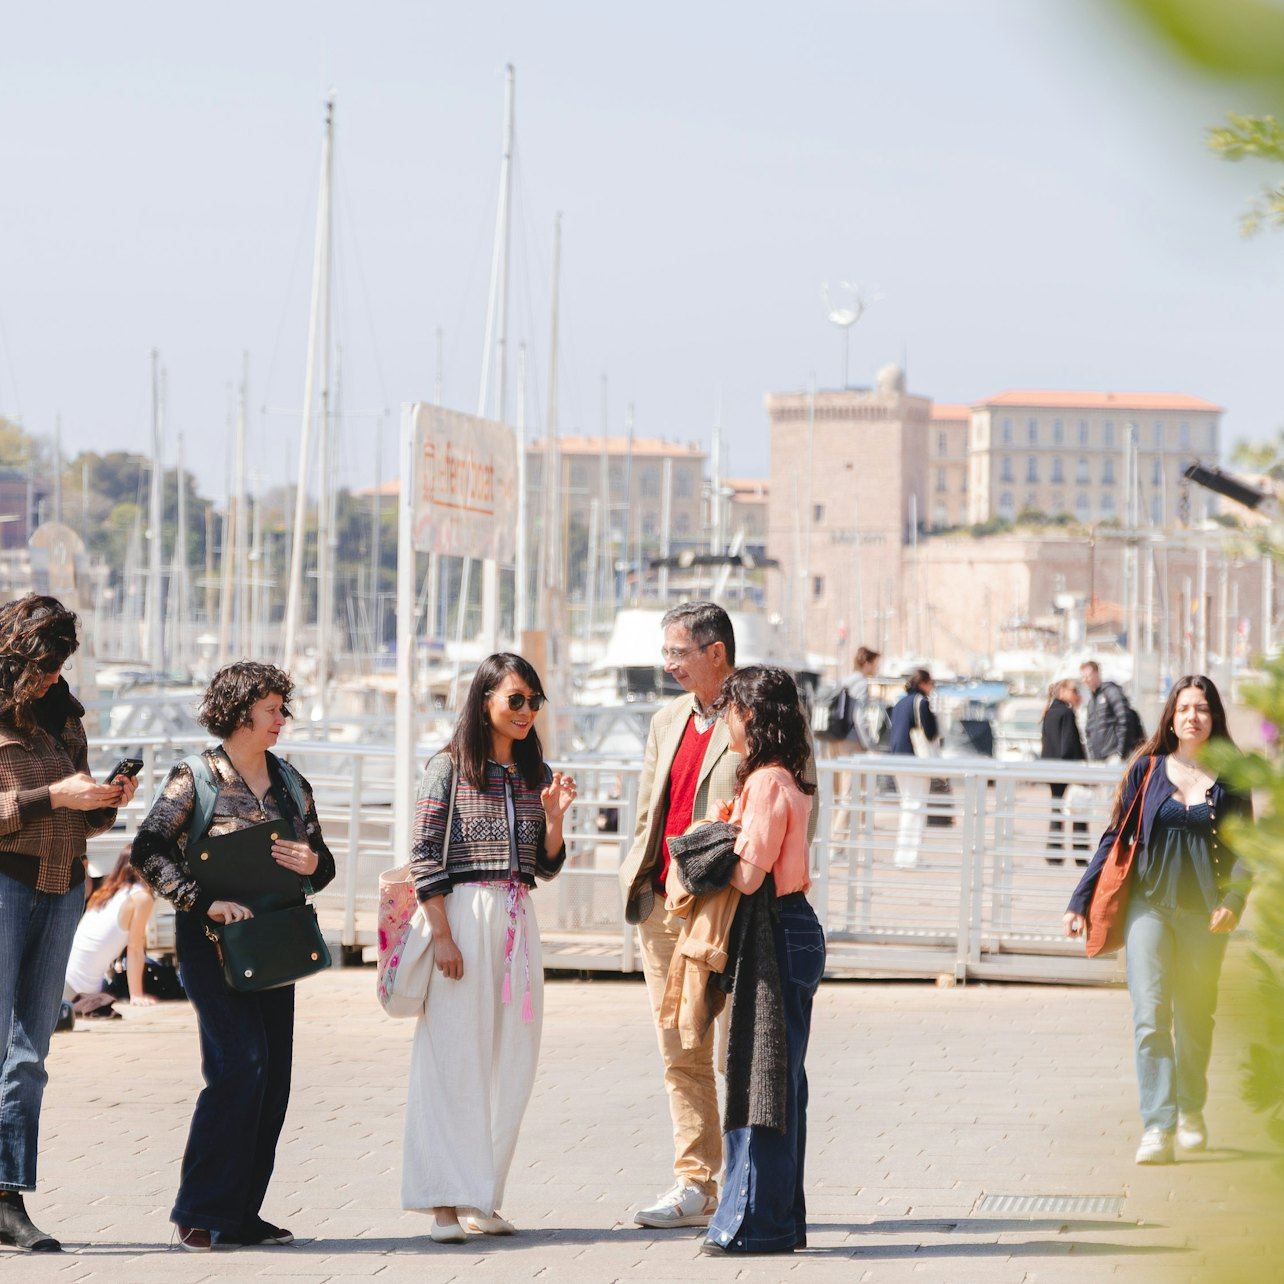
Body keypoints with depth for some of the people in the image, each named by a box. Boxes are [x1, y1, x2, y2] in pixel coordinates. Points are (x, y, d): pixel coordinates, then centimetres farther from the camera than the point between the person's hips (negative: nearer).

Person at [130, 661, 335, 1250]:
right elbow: (148, 852, -13)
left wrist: (313, 864, -6)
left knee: (271, 1076, 3)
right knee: (240, 1063, -17)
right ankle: (200, 1212, -11)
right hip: (212, 943, -6)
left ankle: (241, 1215, 11)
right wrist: (205, 901, -22)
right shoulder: (195, 779, -5)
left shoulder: (290, 783, 13)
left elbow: (322, 860, 18)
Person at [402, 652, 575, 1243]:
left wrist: (554, 815, -2)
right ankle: (445, 1201, -4)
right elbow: (425, 857, -7)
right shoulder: (448, 768, -2)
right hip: (463, 913, -6)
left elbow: (547, 866, 16)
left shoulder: (535, 774, 14)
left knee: (510, 1062, 3)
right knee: (456, 1057, -6)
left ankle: (481, 1197, 9)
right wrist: (442, 934, -14)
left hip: (518, 922, 6)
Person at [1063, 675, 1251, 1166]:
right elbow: (1115, 838, 8)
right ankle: (1157, 1129, -17)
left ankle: (1191, 1112, 33)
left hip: (1202, 915, 1)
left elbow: (1244, 850, 4)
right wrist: (1081, 900, 4)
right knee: (1150, 1017, -12)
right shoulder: (1147, 770, 4)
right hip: (1149, 905, -1)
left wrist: (1233, 901, -13)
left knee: (1195, 1020, 10)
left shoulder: (1230, 780, 4)